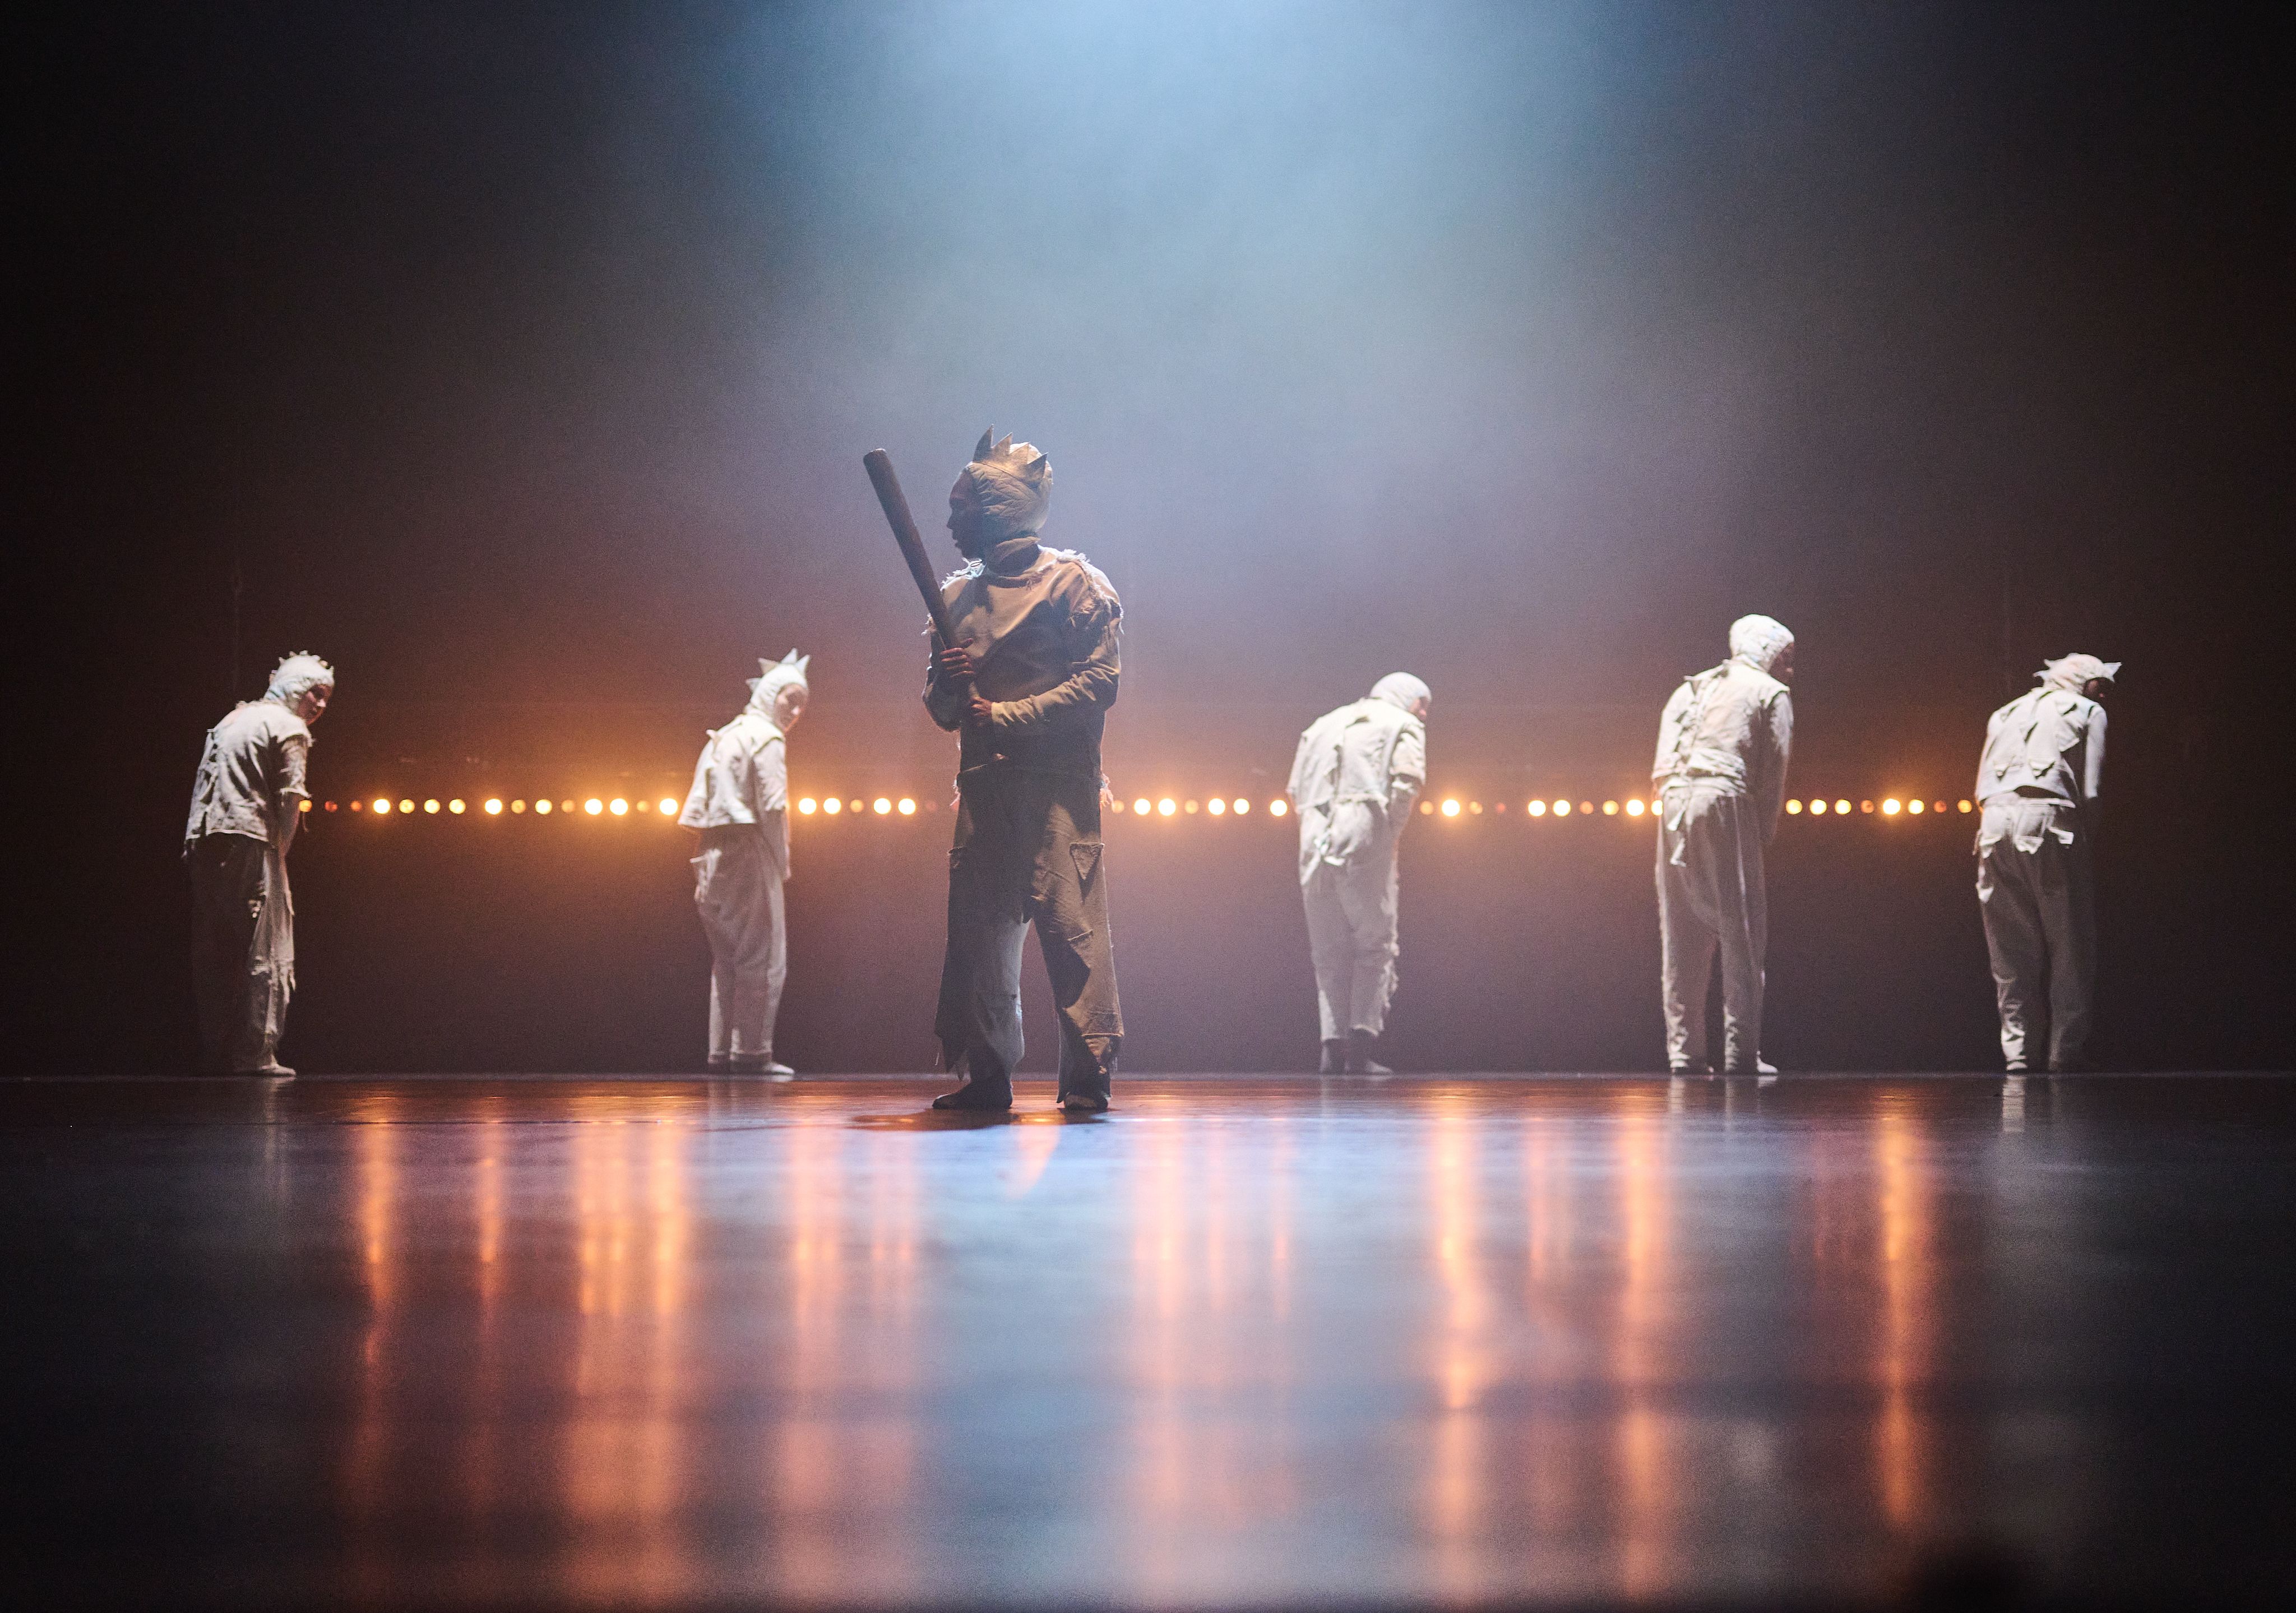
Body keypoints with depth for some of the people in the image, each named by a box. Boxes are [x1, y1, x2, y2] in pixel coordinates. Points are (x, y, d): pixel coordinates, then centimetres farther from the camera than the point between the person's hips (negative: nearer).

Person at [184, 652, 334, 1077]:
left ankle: (215, 1055, 8)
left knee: (214, 954, 9)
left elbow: (201, 787, 22)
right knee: (262, 952, -7)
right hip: (248, 839, -8)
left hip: (202, 839, 8)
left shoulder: (232, 719, 26)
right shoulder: (289, 728, 1)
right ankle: (255, 1054, -13)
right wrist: (279, 850, 1)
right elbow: (290, 798, -10)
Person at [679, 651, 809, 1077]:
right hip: (750, 855, -9)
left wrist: (703, 870, 15)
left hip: (715, 858, 9)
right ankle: (752, 1052, -10)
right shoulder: (766, 738, -7)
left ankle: (721, 1052, 11)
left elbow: (697, 809, 17)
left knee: (726, 960, 12)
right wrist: (782, 864, -6)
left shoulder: (722, 736, 20)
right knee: (763, 958, -6)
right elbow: (772, 807, -16)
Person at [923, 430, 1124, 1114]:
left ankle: (1088, 1078, -10)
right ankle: (987, 1076, 8)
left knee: (1071, 923, -12)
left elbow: (1097, 684, -7)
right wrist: (949, 682, -4)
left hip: (1057, 782, -6)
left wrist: (1005, 715, -13)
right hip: (983, 784, 6)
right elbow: (942, 711, 20)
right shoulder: (957, 597, 20)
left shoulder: (1074, 583, 2)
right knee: (976, 929, 1)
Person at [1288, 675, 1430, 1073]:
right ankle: (1362, 1044, -12)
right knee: (1375, 942, -1)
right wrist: (1393, 833, 2)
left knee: (1328, 949, 9)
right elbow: (1407, 782, -6)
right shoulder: (1402, 726, 12)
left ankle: (1333, 1044, 1)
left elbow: (1296, 790, 19)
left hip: (1315, 842, 5)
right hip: (1364, 839, -5)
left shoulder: (1321, 725, 28)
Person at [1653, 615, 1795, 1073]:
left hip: (1673, 800, 5)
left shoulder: (1691, 690, 26)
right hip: (1725, 801, -5)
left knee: (1681, 935, 7)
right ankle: (1740, 1052, -9)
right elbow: (1773, 776, 1)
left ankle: (1683, 1050, 5)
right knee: (1741, 932, -3)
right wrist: (1761, 838, 5)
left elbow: (1661, 766, 16)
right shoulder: (1771, 695, 10)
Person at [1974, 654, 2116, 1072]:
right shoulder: (2088, 712, 12)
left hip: (1995, 822, 5)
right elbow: (2091, 792, 1)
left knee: (2011, 951, 8)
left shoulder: (2005, 714, 27)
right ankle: (2065, 1051, -4)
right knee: (2069, 947, 1)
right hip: (2050, 822, -5)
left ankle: (2017, 1052, 4)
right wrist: (2087, 841, 10)